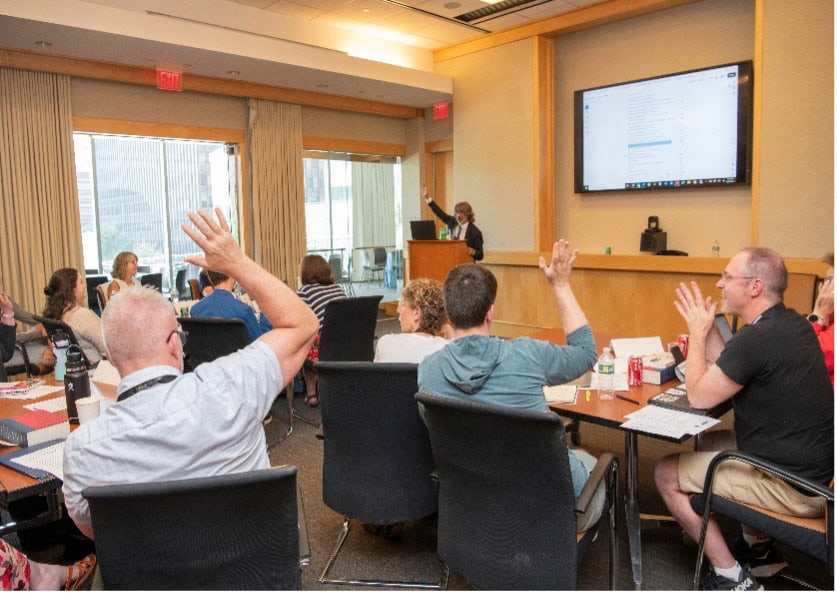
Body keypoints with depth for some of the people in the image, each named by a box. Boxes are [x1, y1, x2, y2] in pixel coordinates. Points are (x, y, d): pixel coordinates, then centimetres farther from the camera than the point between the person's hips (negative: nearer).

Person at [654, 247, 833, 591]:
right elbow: (727, 373, 10)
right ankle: (758, 550, 31)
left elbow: (699, 397, -16)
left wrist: (697, 332, -6)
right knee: (708, 445, 27)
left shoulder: (757, 338, -27)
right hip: (813, 469, 10)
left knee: (667, 475, -1)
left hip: (792, 487, -9)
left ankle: (731, 577, 9)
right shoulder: (792, 325, 3)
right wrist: (706, 327, 8)